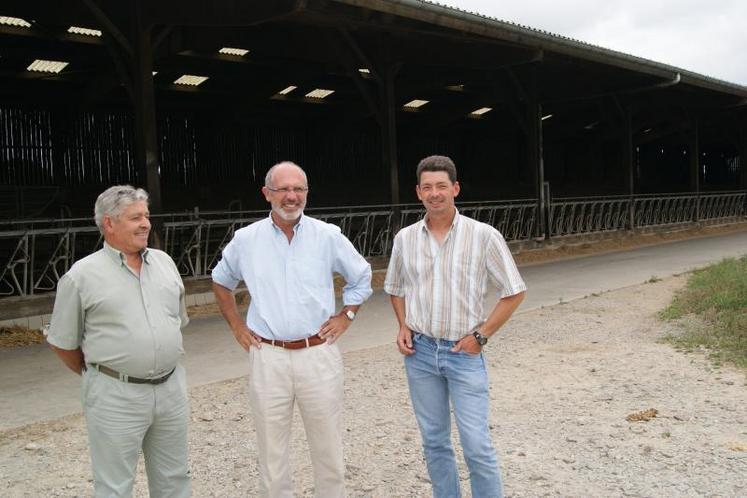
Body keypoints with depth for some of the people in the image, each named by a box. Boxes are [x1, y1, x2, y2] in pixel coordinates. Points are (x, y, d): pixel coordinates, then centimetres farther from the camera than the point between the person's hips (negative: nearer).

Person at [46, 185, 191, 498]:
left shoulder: (164, 262, 7)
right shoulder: (82, 276, -8)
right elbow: (62, 342, 0)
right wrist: (97, 373, 9)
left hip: (172, 388, 5)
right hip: (115, 395, -4)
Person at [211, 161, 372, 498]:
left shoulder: (328, 236, -1)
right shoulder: (246, 239, 1)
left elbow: (361, 277, 14)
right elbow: (221, 281, 19)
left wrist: (346, 315, 5)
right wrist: (236, 326, 11)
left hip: (318, 354, 0)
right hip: (267, 358, 1)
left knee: (328, 448, 11)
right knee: (271, 452, 10)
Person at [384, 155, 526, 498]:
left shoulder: (484, 236, -9)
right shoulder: (405, 238, 2)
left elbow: (514, 292, -3)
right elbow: (395, 288, 18)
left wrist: (481, 335, -8)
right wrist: (403, 326, 3)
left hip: (463, 353, -3)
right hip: (419, 351, 4)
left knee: (477, 446, -2)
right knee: (434, 441, 14)